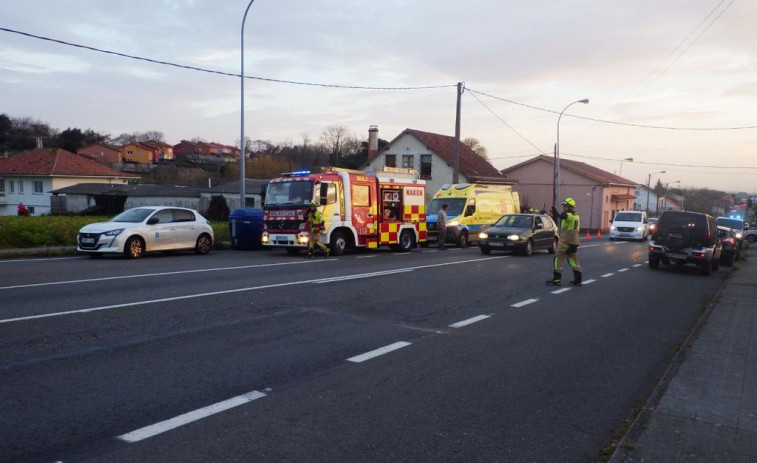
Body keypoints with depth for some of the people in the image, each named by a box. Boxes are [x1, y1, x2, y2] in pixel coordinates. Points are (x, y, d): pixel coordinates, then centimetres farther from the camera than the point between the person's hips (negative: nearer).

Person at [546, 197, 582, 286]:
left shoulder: (570, 215, -14)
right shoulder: (576, 216, 15)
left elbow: (564, 216, -38)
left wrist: (558, 214, -57)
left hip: (566, 242, -9)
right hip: (574, 242, 9)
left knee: (558, 260, -2)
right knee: (573, 260, 14)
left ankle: (556, 279, -3)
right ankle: (577, 280, 11)